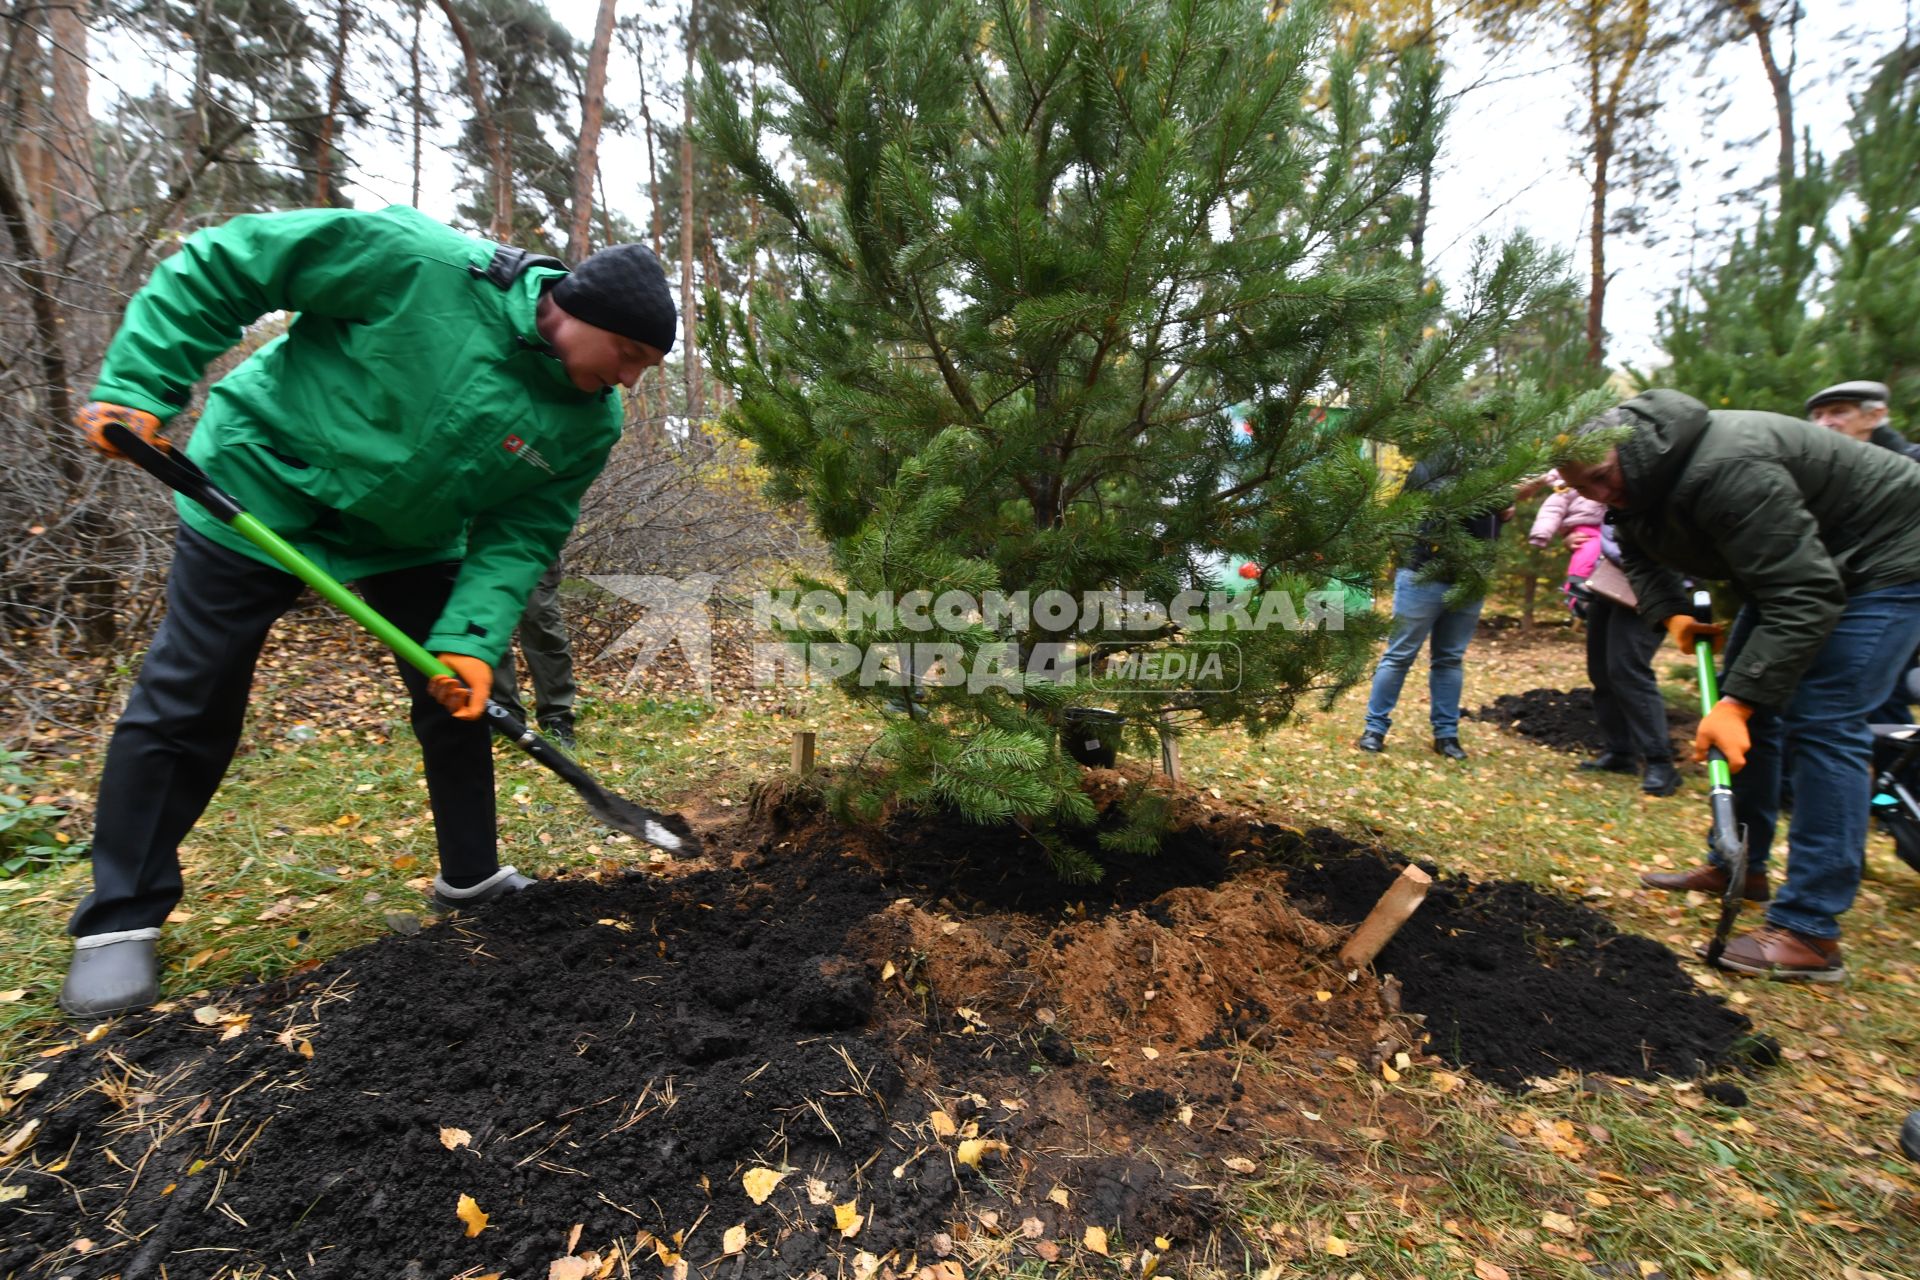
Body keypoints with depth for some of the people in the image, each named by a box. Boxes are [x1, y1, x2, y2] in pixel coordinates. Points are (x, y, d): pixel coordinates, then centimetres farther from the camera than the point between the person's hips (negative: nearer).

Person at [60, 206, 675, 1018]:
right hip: (263, 490, -4)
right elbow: (222, 263, -17)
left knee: (460, 694, 4)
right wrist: (138, 386, -20)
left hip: (410, 537, 5)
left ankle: (471, 876, 22)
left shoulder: (590, 424, -14)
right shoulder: (418, 262, -27)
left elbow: (517, 537, -13)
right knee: (185, 704, 0)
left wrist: (472, 637, -25)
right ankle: (121, 919, 17)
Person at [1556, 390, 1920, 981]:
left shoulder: (1724, 471, -36)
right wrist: (1672, 616, -8)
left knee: (1822, 720, -16)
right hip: (1790, 562, 10)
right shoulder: (1637, 482, -7)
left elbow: (1805, 595, -37)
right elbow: (1640, 554, 11)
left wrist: (1737, 703, -39)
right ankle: (1740, 865, 20)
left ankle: (1811, 934, -10)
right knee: (1753, 702, 8)